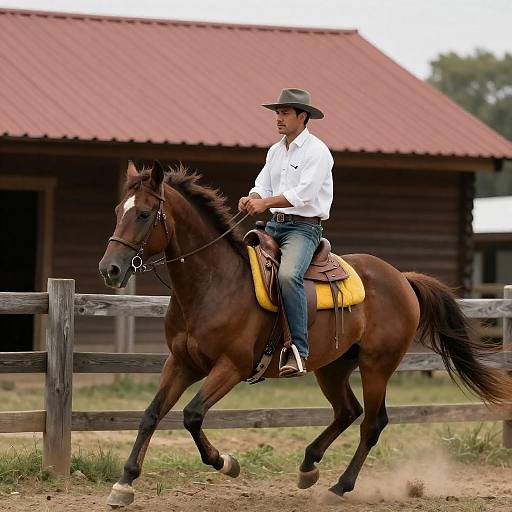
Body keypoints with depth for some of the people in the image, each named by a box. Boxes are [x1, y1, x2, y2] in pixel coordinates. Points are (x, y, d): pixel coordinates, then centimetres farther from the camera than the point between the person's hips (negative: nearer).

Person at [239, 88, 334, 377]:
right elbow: (263, 188, 13)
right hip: (275, 225, 9)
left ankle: (298, 351, -32)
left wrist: (266, 202, -24)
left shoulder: (316, 151, -8)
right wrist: (252, 200, -10)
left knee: (288, 275, -33)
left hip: (304, 226, -9)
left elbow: (304, 194, -18)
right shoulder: (275, 151, 17)